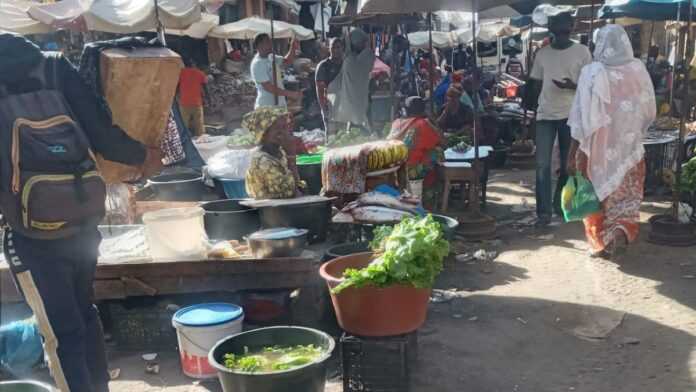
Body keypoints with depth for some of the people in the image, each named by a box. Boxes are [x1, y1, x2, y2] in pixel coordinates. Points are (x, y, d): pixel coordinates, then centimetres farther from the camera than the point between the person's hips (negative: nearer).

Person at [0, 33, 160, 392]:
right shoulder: (55, 69, -2)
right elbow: (105, 137, -5)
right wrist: (144, 157, 12)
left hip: (33, 238, -4)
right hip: (82, 225, 5)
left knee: (61, 334, 6)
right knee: (84, 313, 24)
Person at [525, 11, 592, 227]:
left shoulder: (582, 51, 1)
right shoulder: (542, 53, 8)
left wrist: (572, 86, -19)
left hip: (571, 114, -1)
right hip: (545, 114, 1)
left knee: (568, 164, 8)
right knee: (542, 164, -6)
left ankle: (560, 204, 26)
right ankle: (544, 211, -3)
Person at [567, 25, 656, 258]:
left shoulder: (592, 73, -13)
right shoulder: (638, 70, -5)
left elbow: (582, 117, -13)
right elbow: (649, 111, 3)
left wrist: (573, 152, -7)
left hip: (598, 148, -2)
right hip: (630, 147, 2)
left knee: (598, 195, 15)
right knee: (628, 196, 18)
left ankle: (599, 243, 18)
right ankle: (622, 230, -2)